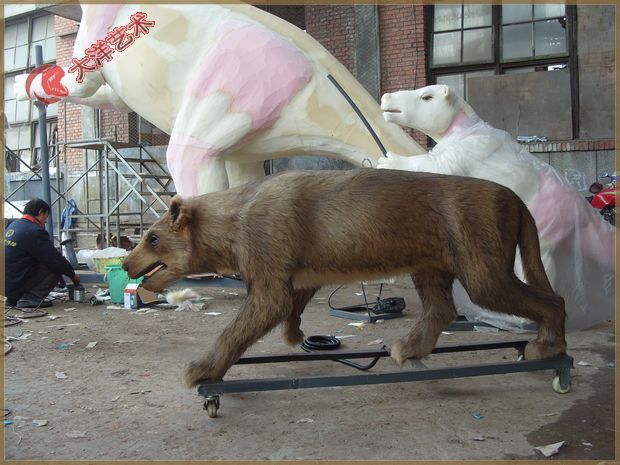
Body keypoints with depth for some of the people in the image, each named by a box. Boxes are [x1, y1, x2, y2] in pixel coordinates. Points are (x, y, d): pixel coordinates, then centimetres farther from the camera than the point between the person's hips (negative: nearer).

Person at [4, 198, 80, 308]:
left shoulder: (13, 225, 12)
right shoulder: (34, 231, -17)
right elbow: (56, 259, -14)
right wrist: (73, 275, 2)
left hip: (5, 285, 9)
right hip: (13, 285, -9)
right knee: (55, 269, -4)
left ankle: (14, 298, 16)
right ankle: (30, 298, -11)